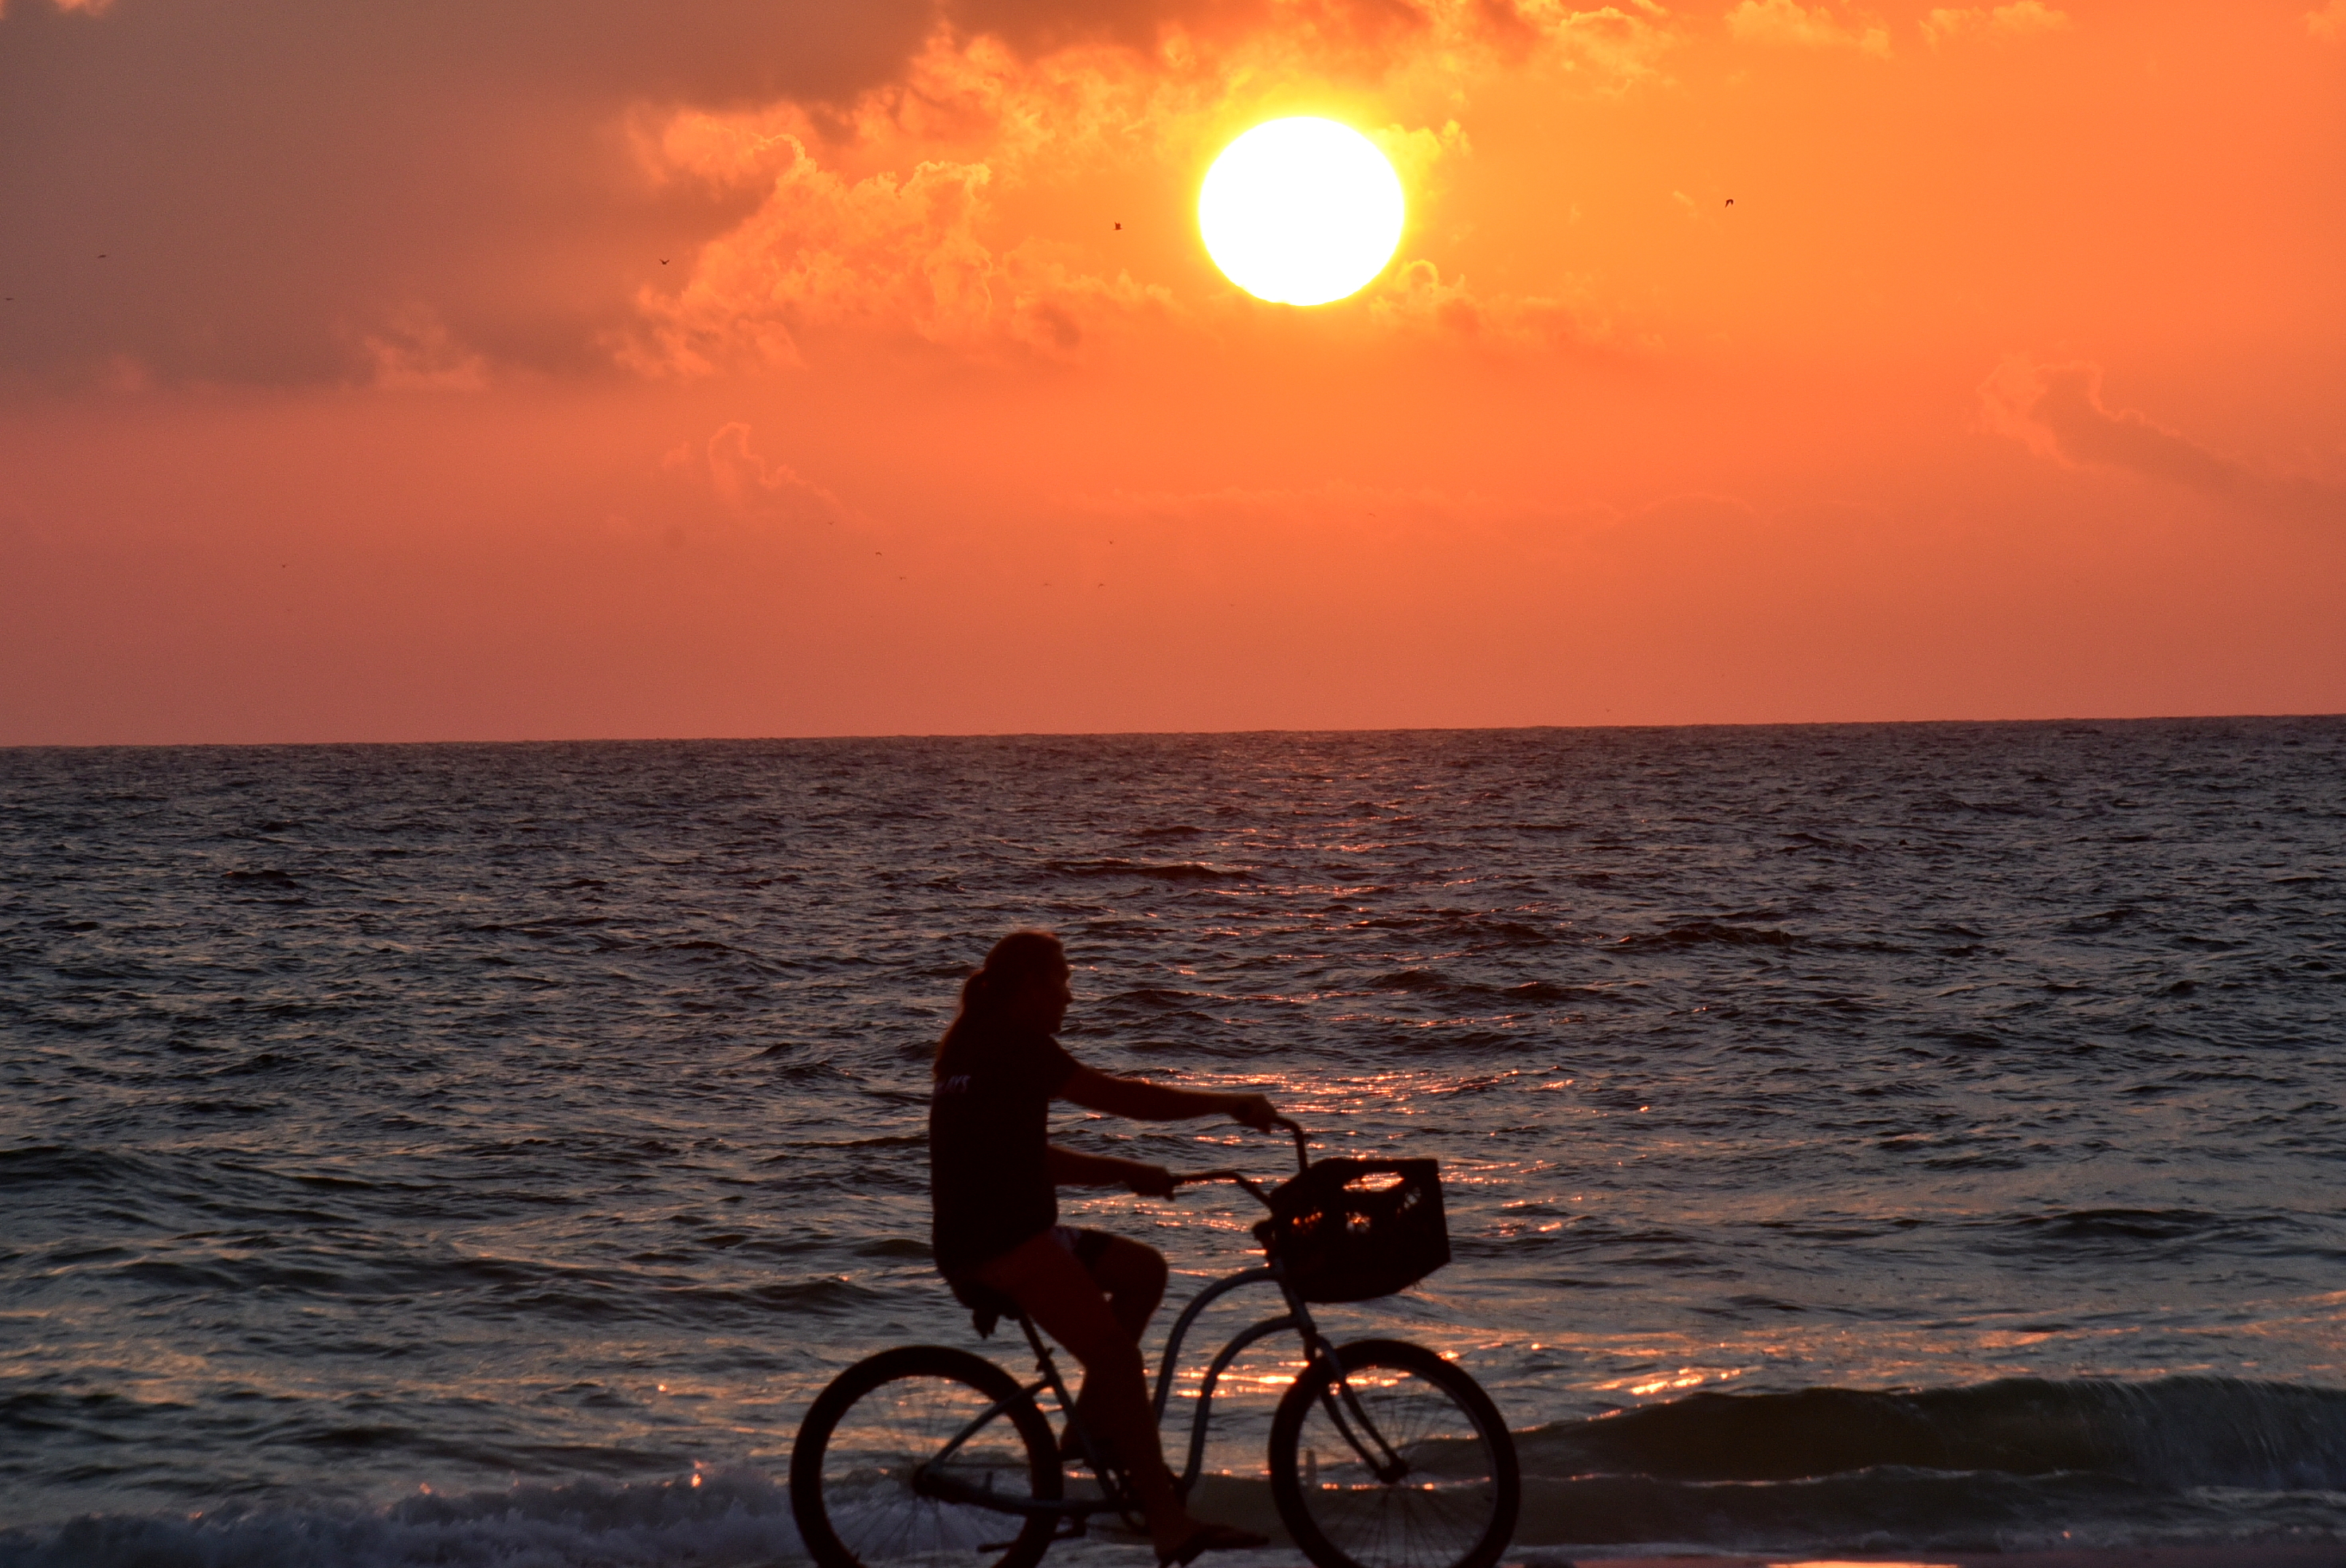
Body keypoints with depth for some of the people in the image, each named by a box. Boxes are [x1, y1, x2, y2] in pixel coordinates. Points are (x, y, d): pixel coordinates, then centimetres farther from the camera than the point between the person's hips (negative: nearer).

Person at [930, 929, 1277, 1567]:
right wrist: (1231, 1104, -5)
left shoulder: (975, 1049, 22)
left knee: (1141, 1269, 15)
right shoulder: (1015, 1046, -9)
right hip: (1000, 1242, -10)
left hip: (982, 1234, 10)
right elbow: (1121, 1097, -13)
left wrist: (1126, 1172, 15)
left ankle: (1088, 1427, 10)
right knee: (1116, 1354, -17)